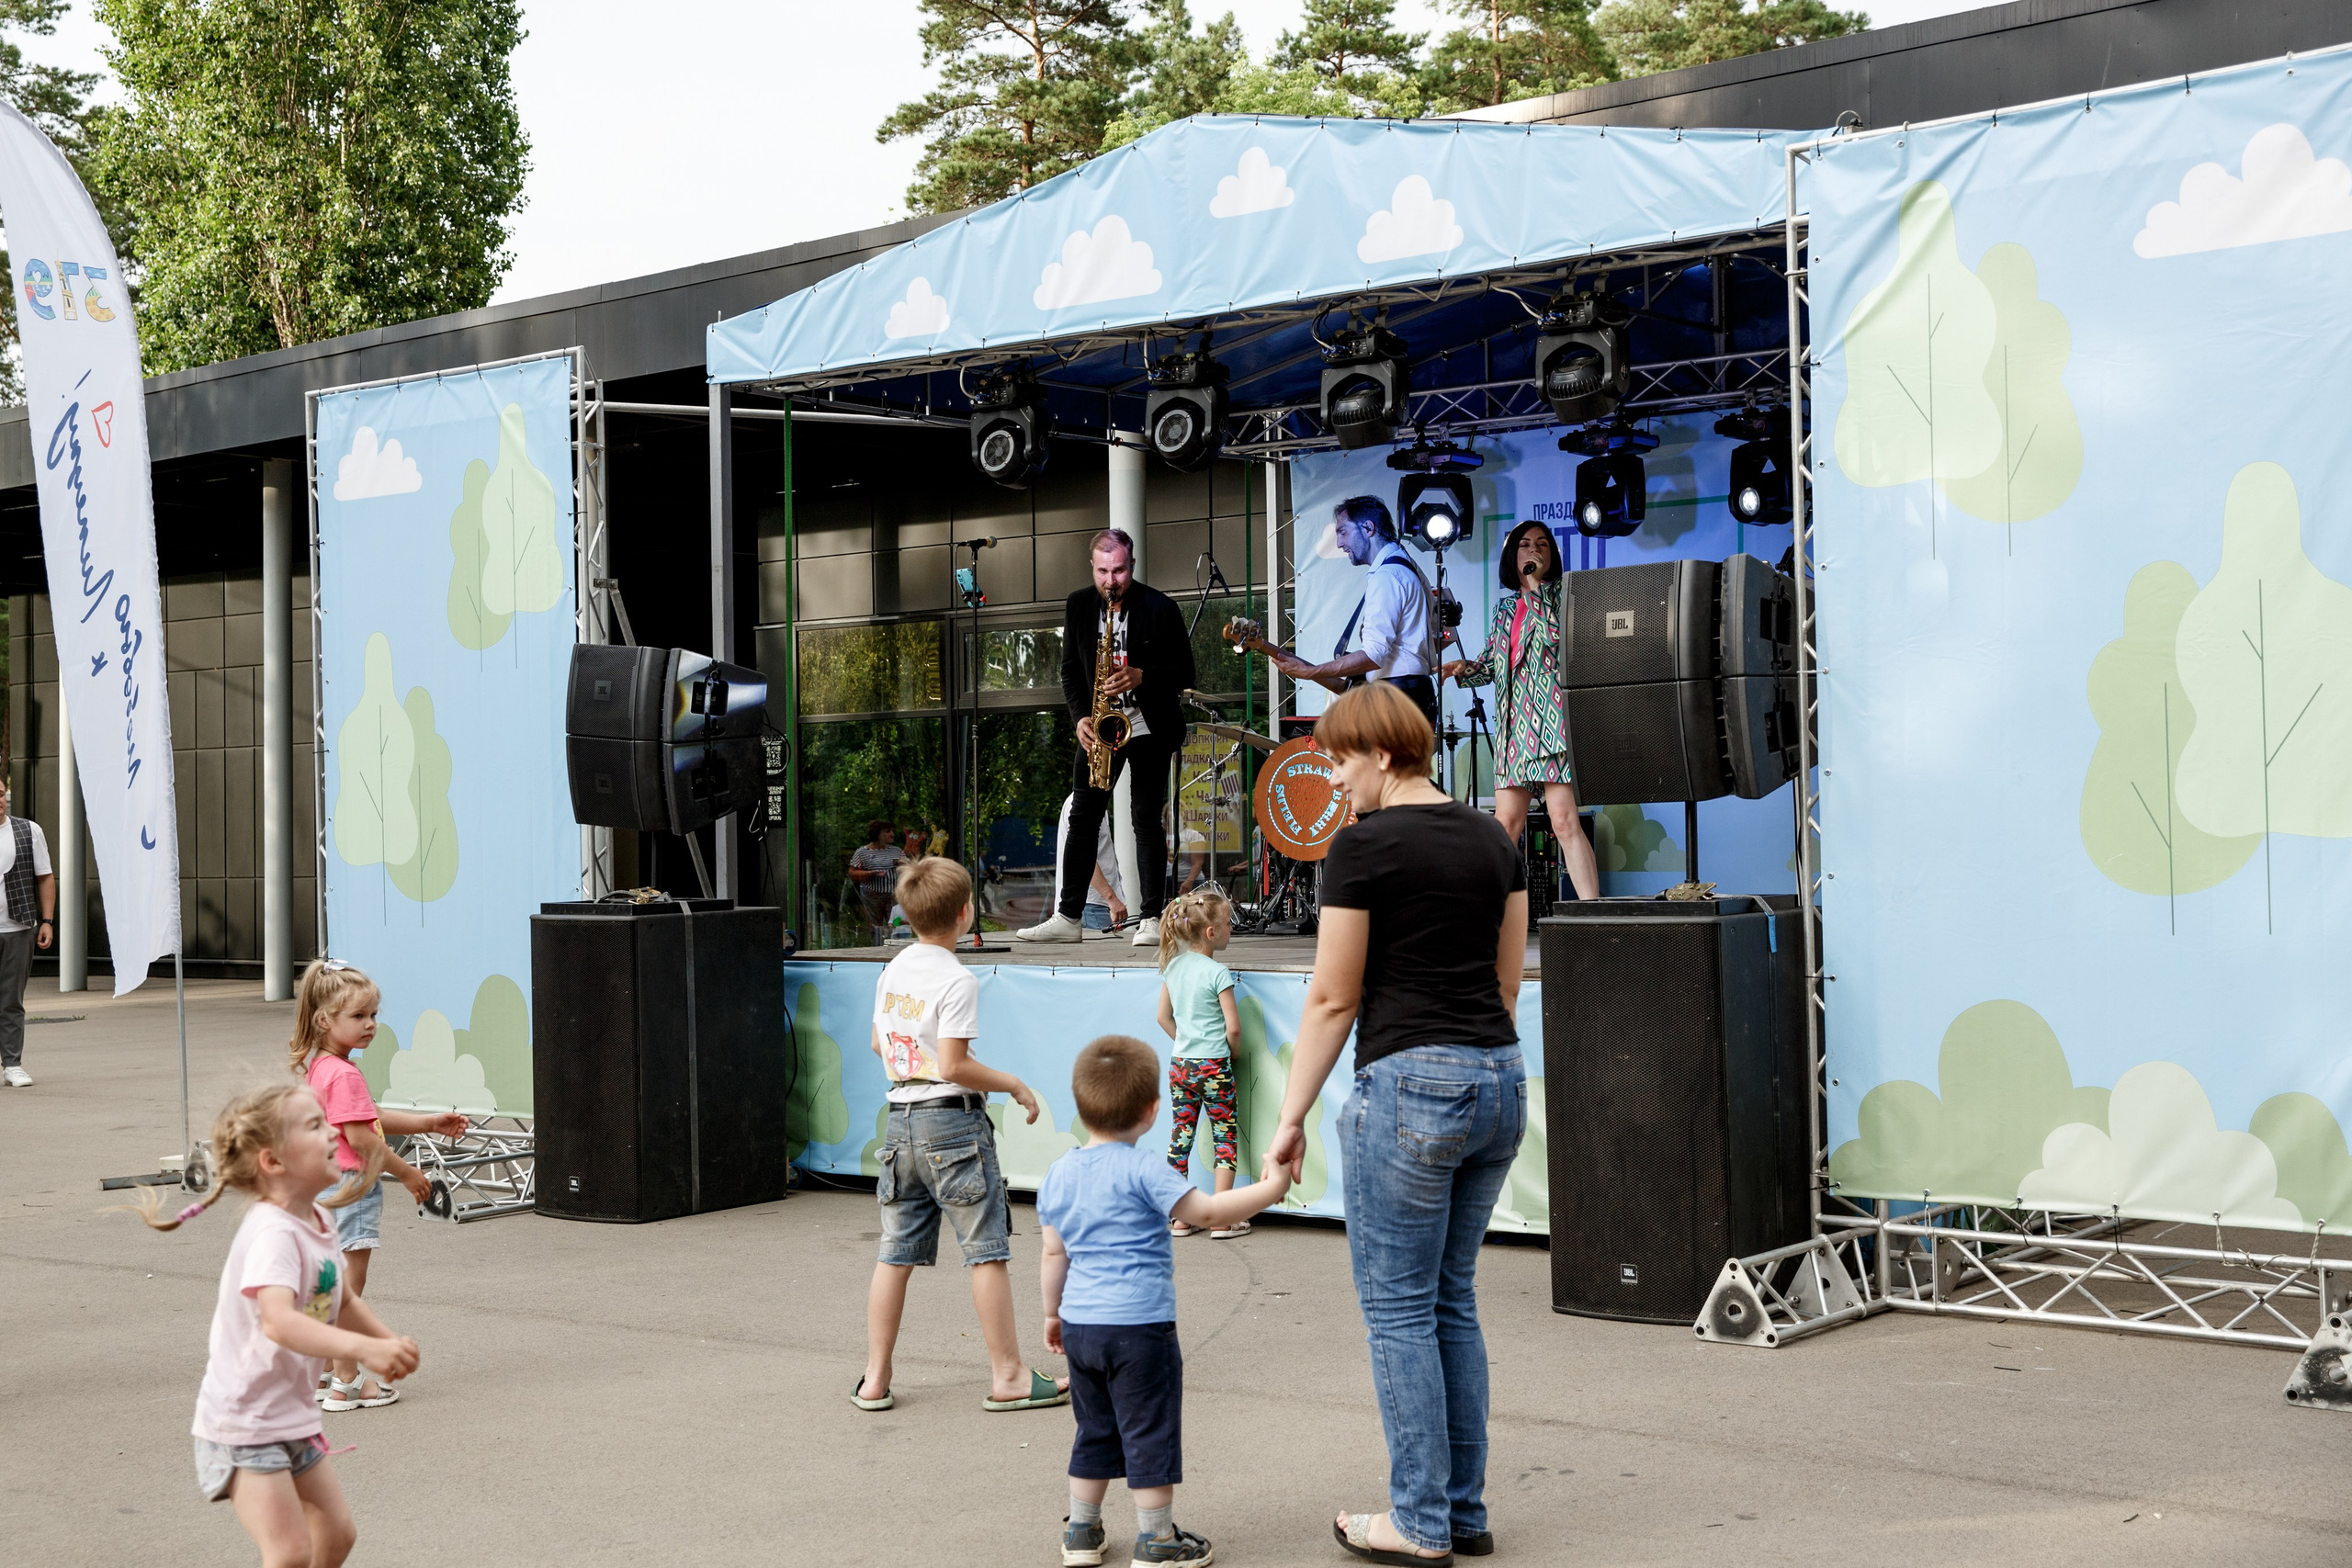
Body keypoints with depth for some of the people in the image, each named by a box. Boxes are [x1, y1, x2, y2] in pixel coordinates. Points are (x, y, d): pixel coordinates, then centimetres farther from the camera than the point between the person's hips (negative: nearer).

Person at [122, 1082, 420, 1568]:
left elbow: (344, 1302, 21)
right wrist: (362, 1349, -52)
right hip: (242, 1421, -9)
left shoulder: (318, 1219, 4)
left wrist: (390, 1343, 9)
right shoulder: (273, 1233, -25)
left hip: (291, 1418, 9)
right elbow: (278, 1321, -43)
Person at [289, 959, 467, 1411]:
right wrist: (407, 1173, -12)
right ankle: (346, 1382, 3)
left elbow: (374, 1119, 17)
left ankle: (326, 1370, 28)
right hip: (350, 1188, -10)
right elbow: (361, 1139, -22)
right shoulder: (344, 1074, -21)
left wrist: (430, 1123, 13)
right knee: (349, 1285, -3)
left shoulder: (317, 1068, 12)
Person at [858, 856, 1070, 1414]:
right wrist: (1015, 1086, -7)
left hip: (901, 1118, 8)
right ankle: (1008, 1376, 3)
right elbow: (955, 1066, -18)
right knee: (987, 1249, -1)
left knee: (896, 1253, 11)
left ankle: (875, 1379, 13)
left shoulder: (893, 971, 10)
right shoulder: (956, 980, -15)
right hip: (952, 1121, -8)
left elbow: (878, 1043, 20)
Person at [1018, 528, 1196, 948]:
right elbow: (1070, 670, 7)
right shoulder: (1078, 606, 3)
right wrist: (1081, 716, -9)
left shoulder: (1160, 607, -8)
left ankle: (1151, 919, -1)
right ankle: (1068, 918, 4)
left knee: (1147, 819, -4)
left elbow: (1184, 671, -6)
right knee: (1082, 819, 1)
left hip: (1149, 727, -3)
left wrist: (1141, 677, -23)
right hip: (1098, 727, 3)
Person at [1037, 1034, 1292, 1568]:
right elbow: (1207, 1211, -16)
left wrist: (1052, 1313, 23)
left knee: (1095, 1430, 18)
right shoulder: (1142, 1172, -13)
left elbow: (1054, 1253, 12)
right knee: (1149, 1434, 4)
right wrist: (1269, 1189, -9)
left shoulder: (1058, 1174, 6)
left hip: (1079, 1324, 7)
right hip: (1138, 1324, -7)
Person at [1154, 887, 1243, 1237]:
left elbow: (1164, 1017, 12)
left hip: (1180, 1064, 6)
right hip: (1214, 1066, -6)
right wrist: (1230, 1051, 4)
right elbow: (1233, 1028, -15)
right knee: (1225, 1137, 4)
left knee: (1181, 1136, 10)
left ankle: (1177, 1218, 14)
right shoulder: (1217, 973, -15)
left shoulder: (1174, 966, 4)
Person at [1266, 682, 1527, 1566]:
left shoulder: (1362, 844, -10)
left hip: (1410, 1086, -7)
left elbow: (1333, 998, -8)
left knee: (1398, 1308, 3)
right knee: (1453, 1301, 16)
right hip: (1501, 1080, 7)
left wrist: (1292, 1117, -1)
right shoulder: (1492, 839, 11)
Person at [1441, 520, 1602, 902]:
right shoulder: (1505, 606, 21)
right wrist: (1465, 668, 6)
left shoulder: (1562, 594, 5)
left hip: (1552, 719, -5)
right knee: (1506, 822, 4)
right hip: (1514, 726, 6)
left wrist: (1536, 587, -9)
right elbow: (1492, 662, 26)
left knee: (1564, 819, -13)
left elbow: (1556, 637, -13)